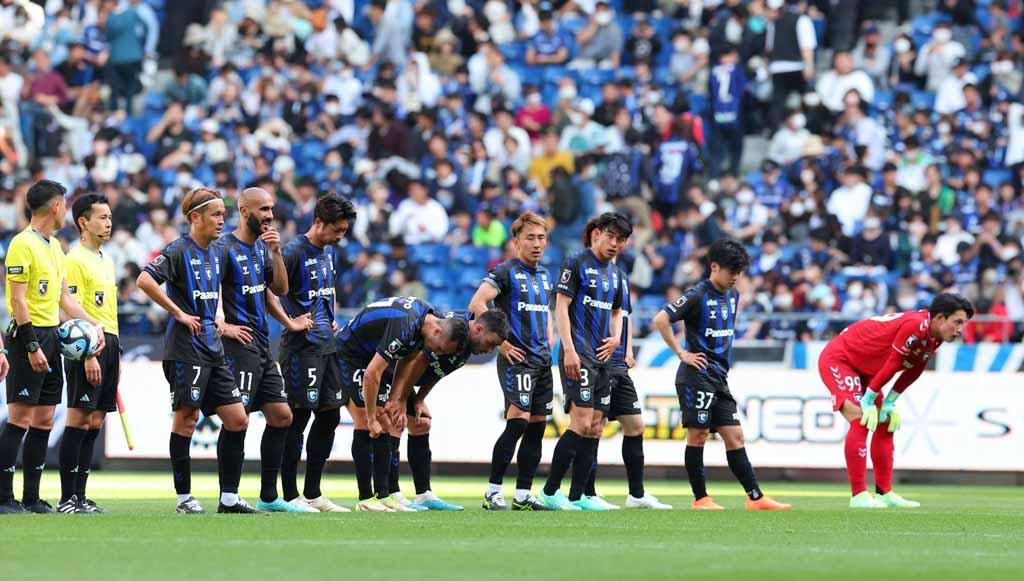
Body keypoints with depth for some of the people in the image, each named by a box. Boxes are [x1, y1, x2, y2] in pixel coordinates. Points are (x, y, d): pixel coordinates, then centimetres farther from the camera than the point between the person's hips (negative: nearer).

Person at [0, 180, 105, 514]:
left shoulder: (54, 246, 17)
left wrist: (94, 325, 11)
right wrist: (31, 346, -20)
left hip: (52, 336, 9)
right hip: (28, 335, -9)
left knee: (44, 420, 8)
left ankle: (32, 498, 11)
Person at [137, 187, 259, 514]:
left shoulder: (213, 253, 15)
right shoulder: (179, 251, -11)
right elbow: (145, 281, -24)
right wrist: (178, 313, -19)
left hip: (212, 349, 8)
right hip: (186, 349, -8)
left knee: (237, 419, 4)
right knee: (186, 419, -3)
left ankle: (229, 499, 8)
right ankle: (184, 498, 5)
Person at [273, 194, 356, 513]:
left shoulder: (330, 251, 13)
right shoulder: (295, 251, -13)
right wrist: (290, 323, -15)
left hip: (327, 344, 9)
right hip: (302, 346, -9)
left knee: (330, 415, 9)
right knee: (299, 416, -6)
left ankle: (313, 493, 17)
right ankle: (290, 495, -2)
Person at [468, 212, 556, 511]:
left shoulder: (543, 275, 16)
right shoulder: (505, 271, -8)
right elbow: (476, 304, -18)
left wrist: (549, 342, 16)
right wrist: (501, 343, -18)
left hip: (542, 360, 8)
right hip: (517, 358, -8)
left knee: (537, 425, 6)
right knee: (518, 421, -16)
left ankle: (523, 495, 10)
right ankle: (493, 491, -11)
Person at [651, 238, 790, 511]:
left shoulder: (732, 296, 12)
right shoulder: (698, 295, -12)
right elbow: (660, 320, -19)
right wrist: (681, 353, -15)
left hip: (719, 378, 8)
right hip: (697, 376, -8)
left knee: (734, 437, 4)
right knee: (698, 435, -3)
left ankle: (755, 497, 2)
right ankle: (700, 499, 2)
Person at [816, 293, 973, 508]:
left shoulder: (934, 338, -2)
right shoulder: (915, 326, -31)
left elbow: (912, 372, 8)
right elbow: (891, 366, -25)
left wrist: (889, 403, 5)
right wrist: (868, 402, -18)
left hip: (862, 368, 10)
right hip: (837, 359, -10)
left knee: (885, 424, 8)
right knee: (861, 421, -21)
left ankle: (884, 493, 13)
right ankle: (858, 496, -21)